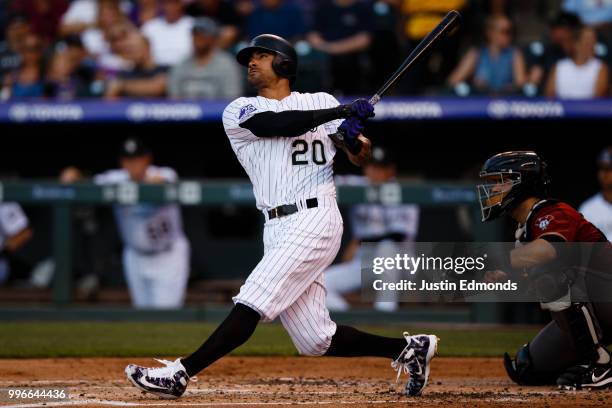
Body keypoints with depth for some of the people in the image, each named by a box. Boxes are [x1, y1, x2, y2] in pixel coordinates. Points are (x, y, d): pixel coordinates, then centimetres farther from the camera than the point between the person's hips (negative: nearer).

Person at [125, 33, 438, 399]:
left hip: (314, 221, -4)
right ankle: (408, 349, 17)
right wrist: (342, 112, -13)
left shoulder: (322, 102, 10)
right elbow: (279, 124, -8)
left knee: (251, 304, -17)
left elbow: (361, 157, 6)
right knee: (316, 340, 1)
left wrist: (355, 139, -18)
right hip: (278, 229, 4)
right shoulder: (240, 112, 12)